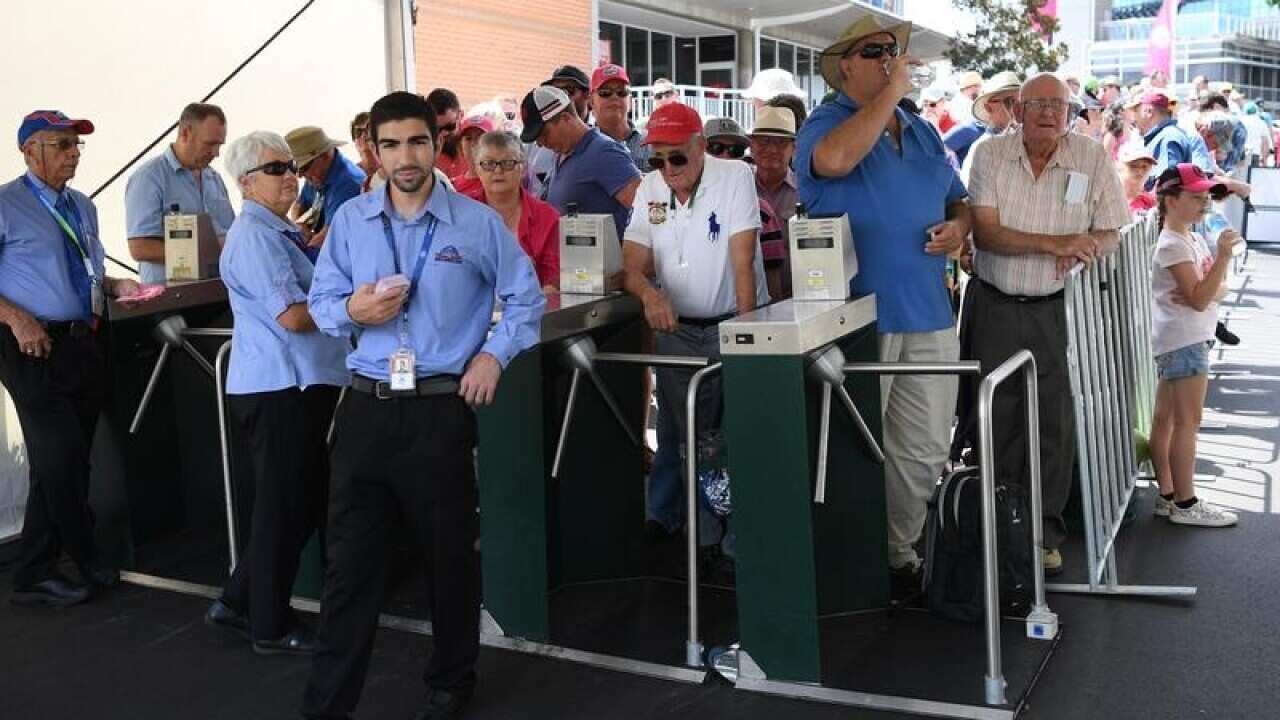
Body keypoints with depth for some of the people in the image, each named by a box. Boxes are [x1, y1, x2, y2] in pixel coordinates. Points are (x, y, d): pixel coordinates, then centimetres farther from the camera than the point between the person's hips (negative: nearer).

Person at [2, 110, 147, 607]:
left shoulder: (82, 207, 15)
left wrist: (115, 285, 6)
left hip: (85, 343, 7)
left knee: (65, 462, 11)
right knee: (61, 459, -8)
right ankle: (86, 562, 8)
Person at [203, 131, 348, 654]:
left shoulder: (280, 232, 18)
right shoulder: (255, 237, -14)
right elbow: (292, 316, -21)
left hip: (303, 383, 10)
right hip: (278, 390, -10)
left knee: (307, 504, 17)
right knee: (285, 509, 1)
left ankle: (239, 603, 29)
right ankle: (271, 627, 16)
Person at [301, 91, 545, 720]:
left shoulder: (478, 222, -1)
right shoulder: (350, 219, 5)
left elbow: (526, 298, 9)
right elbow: (320, 301, 10)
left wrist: (494, 354, -4)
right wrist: (351, 310, -12)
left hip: (441, 408, -1)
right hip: (365, 407, 2)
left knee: (449, 553, 12)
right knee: (349, 556, 3)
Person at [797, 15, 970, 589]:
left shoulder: (923, 133, 18)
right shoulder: (826, 123, -3)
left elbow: (959, 202, 24)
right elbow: (834, 159, -28)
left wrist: (957, 227, 0)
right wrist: (891, 92, -19)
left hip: (929, 317, 6)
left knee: (925, 451, 10)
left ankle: (898, 553, 26)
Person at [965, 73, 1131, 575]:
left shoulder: (1093, 159, -1)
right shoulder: (991, 155, -3)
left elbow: (1110, 234, 3)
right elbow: (985, 232, -12)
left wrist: (1082, 250, -21)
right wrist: (1055, 242, -24)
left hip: (1057, 309, 1)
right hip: (994, 306, 0)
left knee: (1055, 424, 3)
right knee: (995, 420, 4)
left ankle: (1044, 534, 17)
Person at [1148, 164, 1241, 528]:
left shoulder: (1194, 240, 14)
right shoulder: (1172, 245, -15)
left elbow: (1219, 290, 9)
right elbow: (1200, 299, -21)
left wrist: (1201, 294, -13)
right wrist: (1223, 255, -26)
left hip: (1179, 341, 9)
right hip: (1185, 340, -9)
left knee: (1165, 419, 11)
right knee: (1187, 422, -5)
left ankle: (1168, 496, 17)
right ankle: (1185, 504, 0)